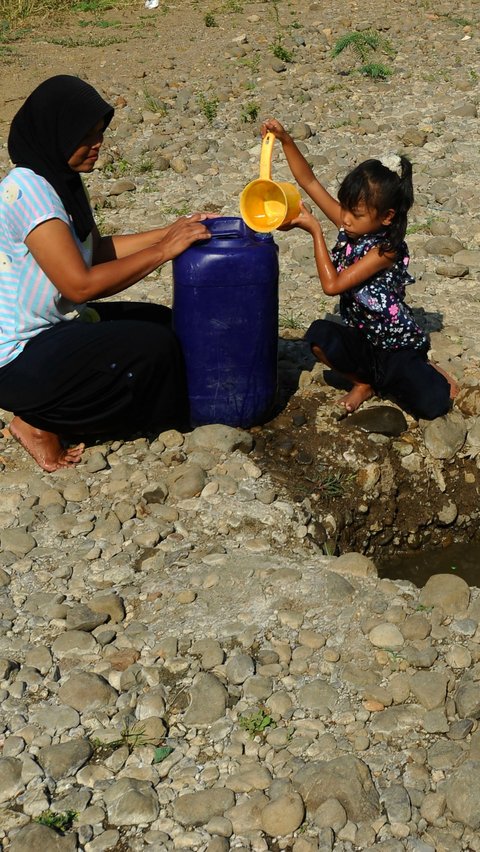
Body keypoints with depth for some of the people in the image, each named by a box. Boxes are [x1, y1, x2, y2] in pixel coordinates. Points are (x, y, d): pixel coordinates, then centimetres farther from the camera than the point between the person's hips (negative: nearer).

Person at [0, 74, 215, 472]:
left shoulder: (62, 181, 5)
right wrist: (163, 250, -21)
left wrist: (171, 231, 5)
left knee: (161, 321, 14)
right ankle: (40, 423, -4)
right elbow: (81, 284, -27)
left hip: (54, 325, 10)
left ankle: (47, 411, 10)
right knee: (153, 347, -17)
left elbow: (96, 250, 15)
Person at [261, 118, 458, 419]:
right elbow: (309, 181, -4)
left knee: (433, 405, -25)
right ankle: (365, 383, -1)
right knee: (319, 335, -27)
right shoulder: (351, 226, -5)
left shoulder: (387, 250, -23)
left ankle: (425, 372, 13)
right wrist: (285, 139, -15)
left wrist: (316, 230, -23)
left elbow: (332, 284, -27)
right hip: (360, 338, 5)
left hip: (398, 346, -5)